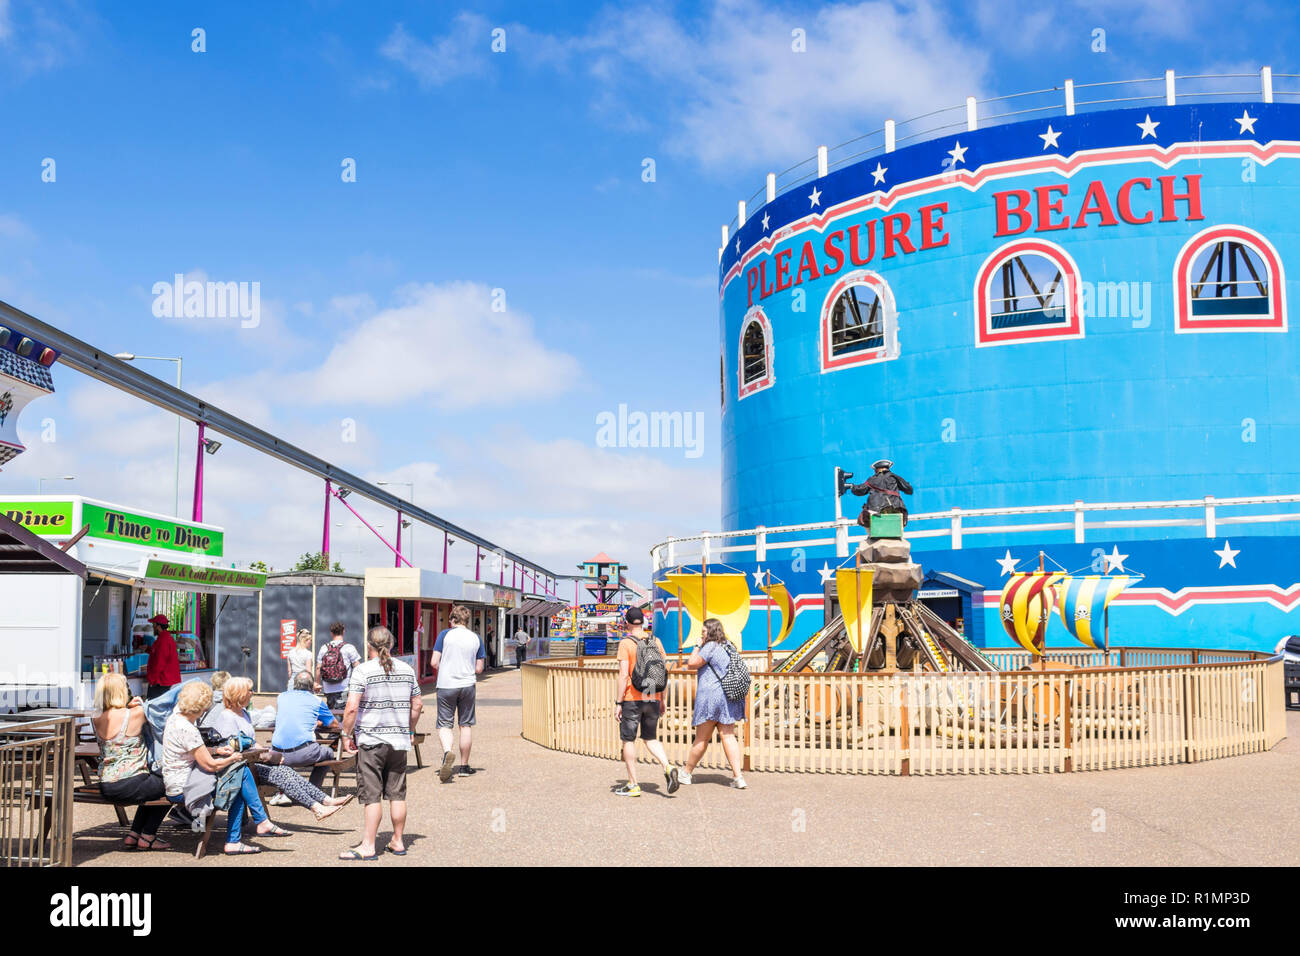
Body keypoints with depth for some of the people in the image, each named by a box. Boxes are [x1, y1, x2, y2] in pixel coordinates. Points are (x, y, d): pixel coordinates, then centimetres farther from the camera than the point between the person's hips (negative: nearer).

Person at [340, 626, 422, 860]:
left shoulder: (363, 670, -9)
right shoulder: (407, 670, 7)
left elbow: (352, 708, -15)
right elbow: (417, 705, 12)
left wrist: (347, 734, -4)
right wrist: (410, 730, 23)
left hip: (371, 739, -5)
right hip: (399, 740, 5)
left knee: (372, 796, -2)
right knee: (397, 794, 11)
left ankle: (368, 846, 1)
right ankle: (398, 842, 20)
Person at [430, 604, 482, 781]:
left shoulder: (445, 635, -4)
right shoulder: (476, 638, 4)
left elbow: (434, 662, -7)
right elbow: (479, 669, 4)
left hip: (446, 685, -2)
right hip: (467, 685, 2)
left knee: (444, 724, 3)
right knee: (465, 725, 11)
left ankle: (447, 751, -26)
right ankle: (464, 766, 16)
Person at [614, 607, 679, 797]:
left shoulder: (626, 643, -9)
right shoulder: (656, 642, 6)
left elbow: (624, 674, -14)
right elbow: (664, 672, 8)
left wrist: (619, 702, -9)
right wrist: (661, 700, 16)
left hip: (632, 698, -5)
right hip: (653, 698, 5)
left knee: (628, 740, 6)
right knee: (651, 738, 17)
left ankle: (633, 785, 8)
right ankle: (668, 767, -6)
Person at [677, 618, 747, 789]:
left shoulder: (710, 647, -11)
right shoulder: (729, 647, 14)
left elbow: (691, 664, -9)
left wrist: (698, 646, 1)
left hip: (710, 697, -7)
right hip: (730, 698, 7)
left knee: (701, 739, 3)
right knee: (729, 736, 3)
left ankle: (686, 773, 18)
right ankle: (738, 777, -7)